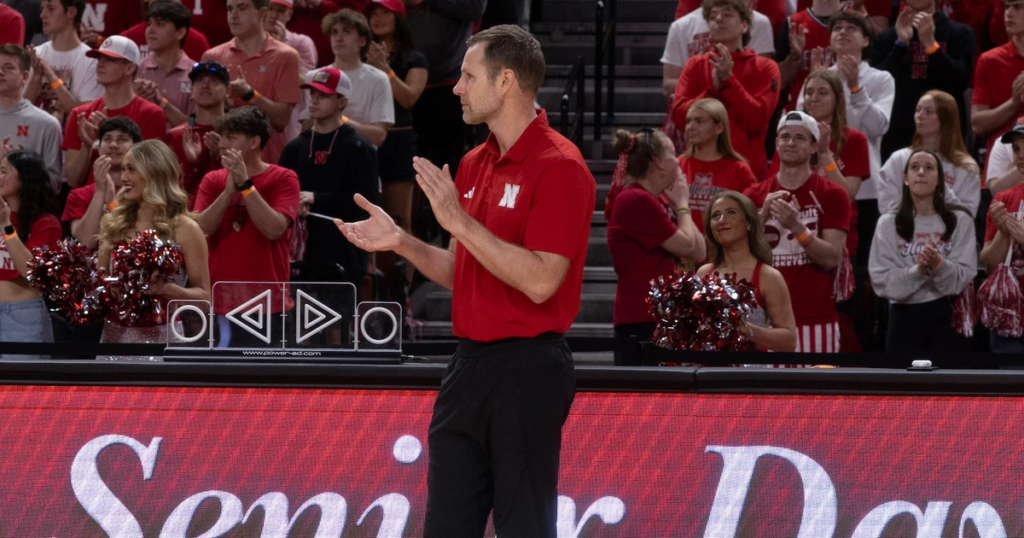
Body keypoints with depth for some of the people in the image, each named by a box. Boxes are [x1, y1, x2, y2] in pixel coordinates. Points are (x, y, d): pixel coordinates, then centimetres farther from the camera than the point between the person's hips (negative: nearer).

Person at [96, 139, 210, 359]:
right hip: (115, 335, 4)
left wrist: (167, 288, -18)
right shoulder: (113, 224, 9)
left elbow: (204, 296, -3)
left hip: (160, 337, -4)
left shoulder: (184, 229, -3)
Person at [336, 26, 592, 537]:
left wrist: (460, 221, -24)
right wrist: (400, 241, 2)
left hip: (526, 370, -9)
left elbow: (540, 281, -22)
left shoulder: (559, 166, -14)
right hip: (470, 362, 9)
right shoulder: (474, 164, 13)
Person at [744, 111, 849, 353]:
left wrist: (796, 226, -21)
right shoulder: (754, 195, 10)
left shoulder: (831, 195, 2)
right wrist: (763, 215, -13)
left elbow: (832, 259, -7)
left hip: (816, 319, -2)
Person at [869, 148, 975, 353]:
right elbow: (881, 281, -5)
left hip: (947, 318, -1)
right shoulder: (888, 224, 3)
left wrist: (938, 264, -25)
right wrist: (918, 270, -21)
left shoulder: (960, 221, 2)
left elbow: (965, 277, -5)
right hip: (905, 319, 1)